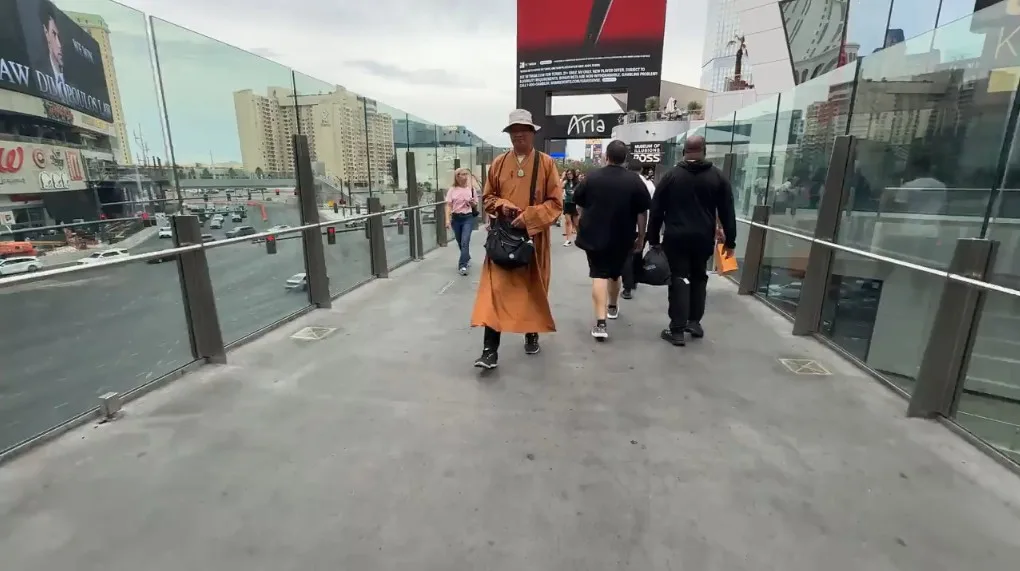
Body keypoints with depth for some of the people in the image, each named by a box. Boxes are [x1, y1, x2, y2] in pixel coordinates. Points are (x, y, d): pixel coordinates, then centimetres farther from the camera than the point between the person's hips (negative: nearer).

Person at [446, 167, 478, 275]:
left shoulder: (471, 189, 2)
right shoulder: (452, 190, 0)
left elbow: (475, 205, 11)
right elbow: (448, 206, -3)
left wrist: (473, 203, -12)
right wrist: (448, 219, -13)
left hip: (468, 218, -1)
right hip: (456, 218, 2)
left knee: (465, 241, -13)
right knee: (460, 242, 13)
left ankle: (462, 265, -12)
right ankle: (467, 258, 39)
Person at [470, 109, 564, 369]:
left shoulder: (546, 163, 0)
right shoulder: (499, 163, 7)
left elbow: (556, 202, -4)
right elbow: (487, 198, 13)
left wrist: (529, 216, -17)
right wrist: (502, 205, -9)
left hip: (534, 237, -1)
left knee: (533, 288, 12)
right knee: (495, 290, -7)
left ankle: (532, 334, 34)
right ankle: (490, 349, -4)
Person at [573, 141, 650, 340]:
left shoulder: (592, 177, 0)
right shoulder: (635, 180, -4)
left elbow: (579, 206, 8)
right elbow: (642, 212, -4)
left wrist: (584, 227, 23)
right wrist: (640, 236, 7)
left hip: (594, 235, -1)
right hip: (622, 237, 1)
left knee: (599, 275, -4)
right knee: (615, 273, 21)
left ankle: (600, 323, -17)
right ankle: (613, 307, 42)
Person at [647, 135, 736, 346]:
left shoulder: (671, 176, 1)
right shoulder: (718, 176, 5)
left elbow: (656, 210, -1)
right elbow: (727, 212, 4)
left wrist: (653, 239, 5)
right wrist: (730, 241, 10)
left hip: (676, 237, -2)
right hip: (703, 238, 2)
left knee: (679, 280, -1)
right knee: (698, 278, 19)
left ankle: (677, 330, -3)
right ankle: (694, 322, 23)